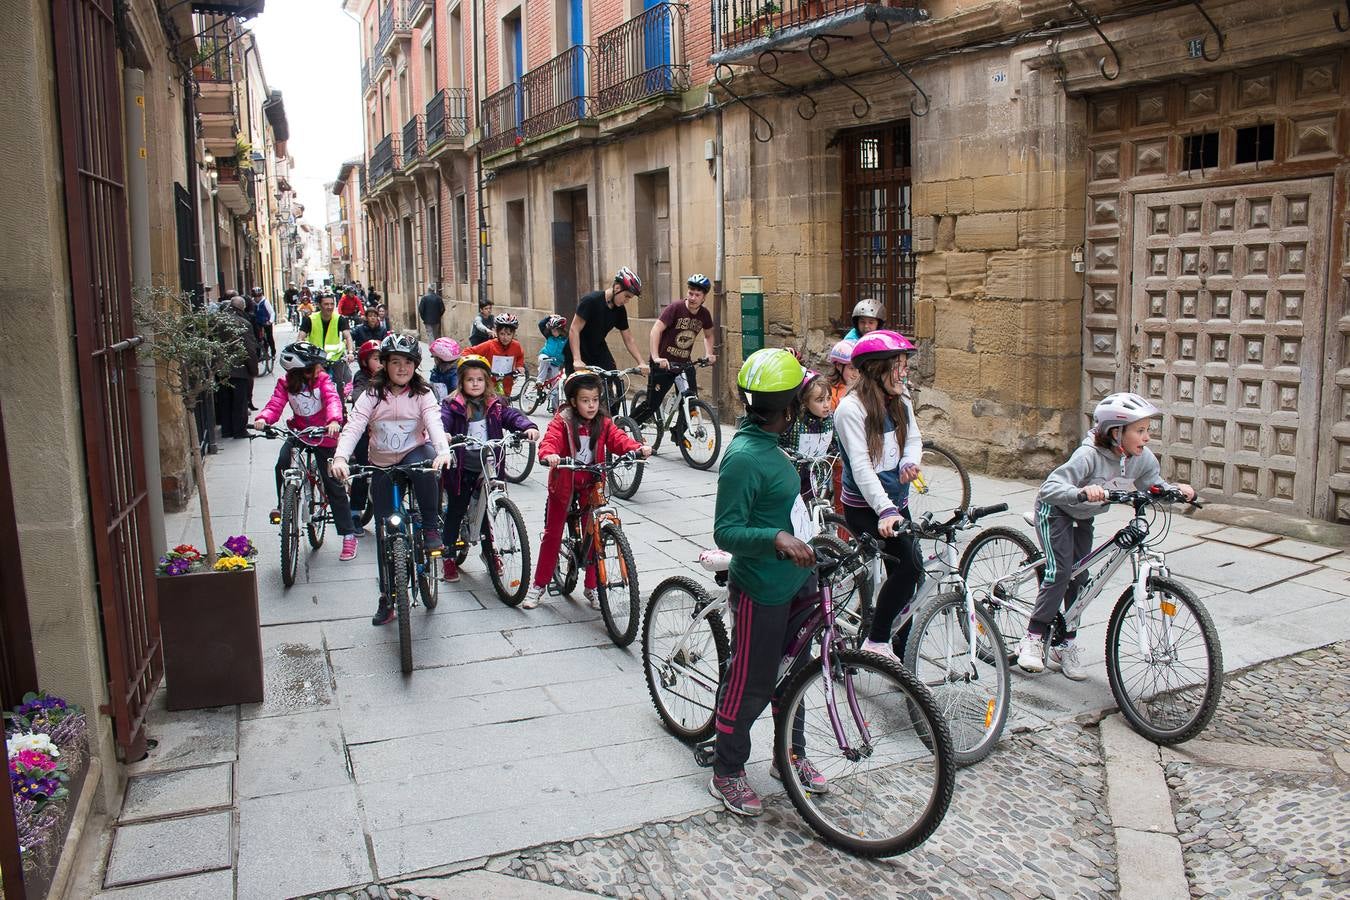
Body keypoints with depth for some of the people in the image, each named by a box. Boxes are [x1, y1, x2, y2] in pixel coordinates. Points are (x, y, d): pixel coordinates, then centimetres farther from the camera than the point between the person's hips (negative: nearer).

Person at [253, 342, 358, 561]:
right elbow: (275, 404, -15)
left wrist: (334, 420, -47)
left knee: (334, 485, -1)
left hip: (324, 435, -2)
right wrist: (263, 418, -37)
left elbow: (333, 399, -26)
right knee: (282, 463, -28)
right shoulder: (285, 384, -6)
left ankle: (349, 535, 7)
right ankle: (282, 507, -3)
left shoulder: (322, 379, -12)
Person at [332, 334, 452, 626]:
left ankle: (431, 528, -19)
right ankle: (387, 598, 17)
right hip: (382, 467, 2)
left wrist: (443, 451, -44)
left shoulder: (422, 394, -7)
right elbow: (353, 426, -18)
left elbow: (434, 422, -23)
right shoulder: (372, 396, -6)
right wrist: (340, 457, -37)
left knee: (423, 464, -41)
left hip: (415, 453, -2)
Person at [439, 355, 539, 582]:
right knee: (456, 511, 6)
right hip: (461, 468, -2)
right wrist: (443, 434, -42)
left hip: (488, 467, 2)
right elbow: (442, 419, -19)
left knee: (486, 510, 11)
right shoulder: (453, 405, -3)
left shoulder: (495, 405, 7)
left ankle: (489, 552, 29)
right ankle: (448, 557, 19)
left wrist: (528, 427, -27)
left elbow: (512, 416, -6)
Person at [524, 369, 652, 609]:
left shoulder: (603, 423, -1)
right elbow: (550, 440, -26)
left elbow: (618, 438, -13)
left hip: (591, 485, 3)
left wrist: (637, 447, -33)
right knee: (552, 534, 6)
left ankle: (591, 587, 19)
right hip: (563, 484, -3)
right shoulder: (562, 421, -12)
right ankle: (538, 585, 18)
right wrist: (549, 455, -49)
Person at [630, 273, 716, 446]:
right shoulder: (676, 308, -17)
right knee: (652, 404, -2)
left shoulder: (704, 314, 0)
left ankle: (678, 432, 18)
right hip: (664, 362, -5)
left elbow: (708, 335, 20)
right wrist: (656, 357, -36)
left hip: (685, 362, 5)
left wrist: (709, 354, 3)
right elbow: (656, 330, -25)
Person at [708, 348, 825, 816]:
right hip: (761, 588, -10)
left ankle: (791, 755, 40)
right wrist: (777, 537, -38)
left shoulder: (765, 445, 6)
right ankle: (727, 773, 22)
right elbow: (725, 532, -25)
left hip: (794, 579, 10)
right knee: (750, 684, 3)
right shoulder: (744, 456, -24)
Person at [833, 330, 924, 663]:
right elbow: (860, 465, -24)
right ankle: (876, 641, -11)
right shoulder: (851, 408, -17)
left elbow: (913, 439, 11)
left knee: (902, 573, 8)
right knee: (910, 564, -23)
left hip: (896, 502, 7)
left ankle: (901, 658, 21)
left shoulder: (900, 401, 5)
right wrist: (884, 511, -34)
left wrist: (909, 463, -14)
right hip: (864, 507, -7)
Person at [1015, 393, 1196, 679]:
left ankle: (1065, 644, 18)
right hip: (1055, 510, -6)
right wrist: (1082, 493, -61)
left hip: (1083, 517, 6)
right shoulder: (1089, 455, -35)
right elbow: (1050, 488, -43)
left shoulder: (1143, 458, -17)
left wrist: (1178, 490, -25)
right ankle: (1032, 639, -9)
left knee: (1080, 578, 5)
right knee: (1060, 572, -19)